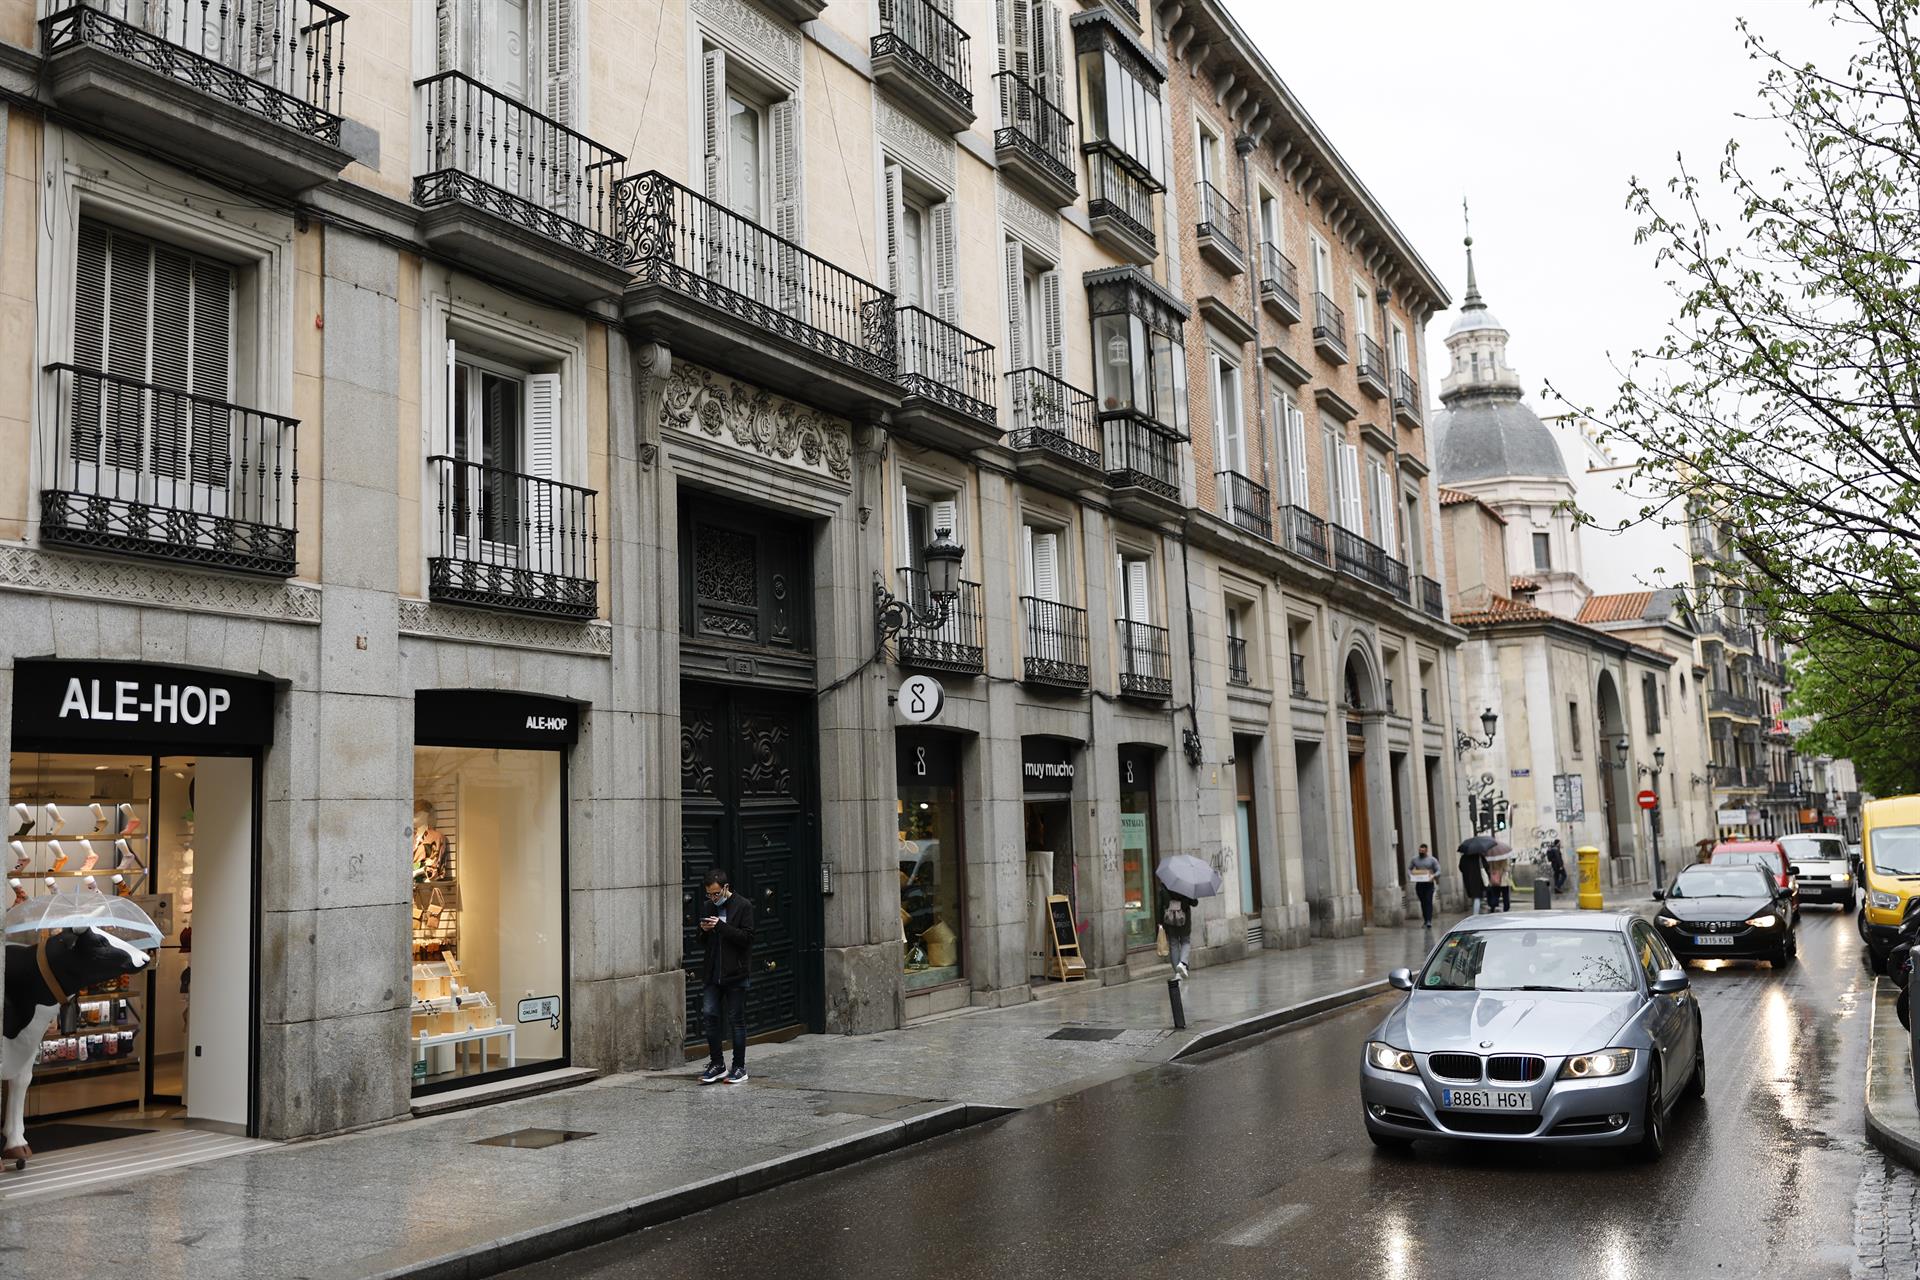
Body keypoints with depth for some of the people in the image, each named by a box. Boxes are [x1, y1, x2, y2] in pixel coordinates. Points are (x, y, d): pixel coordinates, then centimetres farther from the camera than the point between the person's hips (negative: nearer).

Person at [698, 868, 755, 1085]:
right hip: (713, 973, 5)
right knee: (709, 1014, 0)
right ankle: (716, 1064, 12)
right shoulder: (710, 907, 11)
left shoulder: (743, 906, -6)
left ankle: (739, 1068, 11)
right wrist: (703, 930, -3)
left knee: (736, 1020, 2)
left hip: (735, 974, -5)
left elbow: (746, 937, -13)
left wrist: (721, 926, -22)